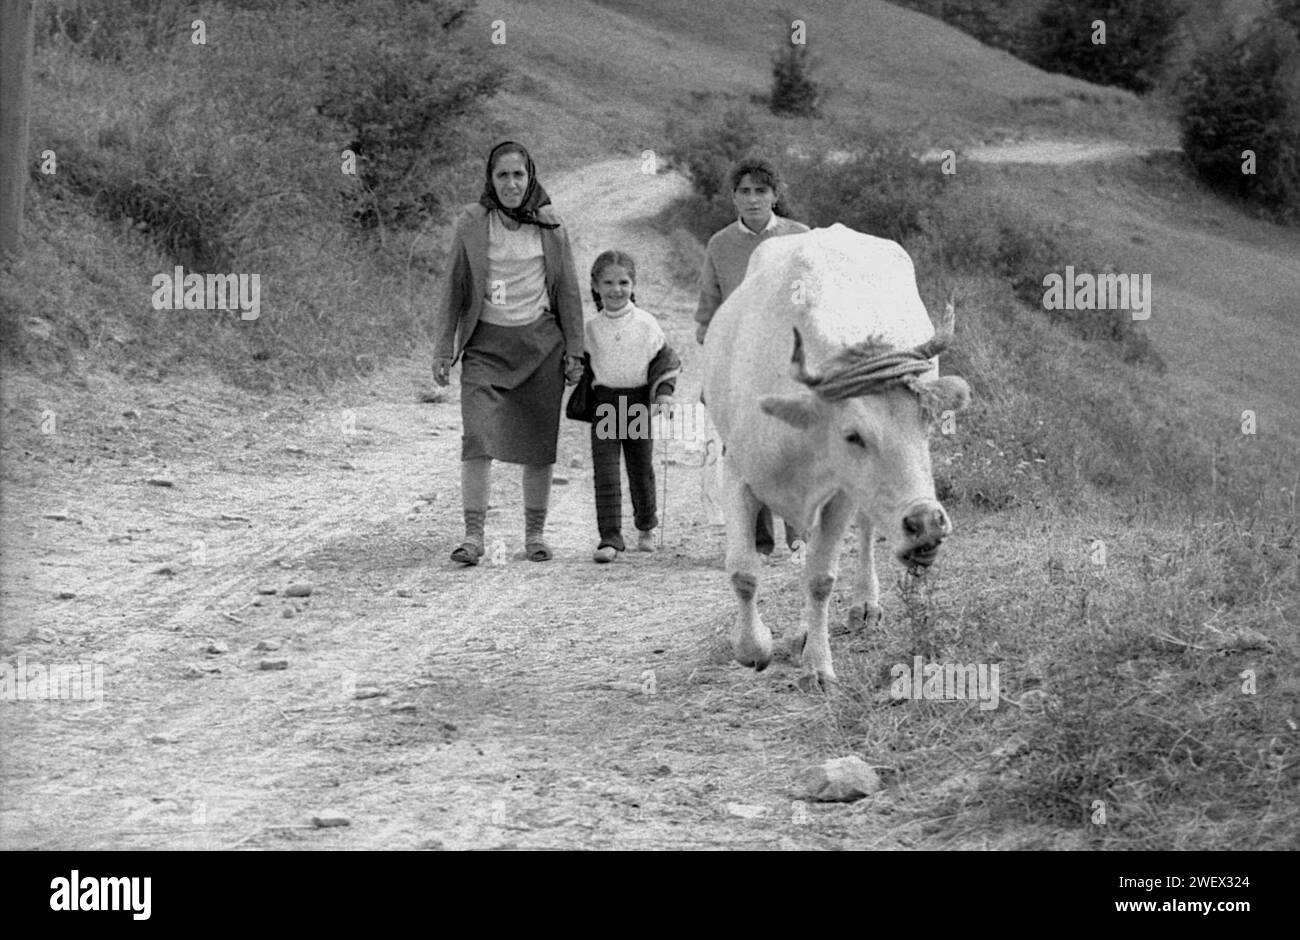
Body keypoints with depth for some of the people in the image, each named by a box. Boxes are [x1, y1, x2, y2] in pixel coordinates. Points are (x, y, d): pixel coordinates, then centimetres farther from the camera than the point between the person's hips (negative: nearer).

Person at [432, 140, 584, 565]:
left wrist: (573, 351, 7)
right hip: (485, 343, -2)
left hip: (540, 343, 2)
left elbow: (567, 291, 10)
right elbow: (453, 290, 4)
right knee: (478, 438, -14)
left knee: (539, 443, 4)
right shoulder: (471, 224, 1)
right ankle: (473, 535, -13)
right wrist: (443, 349, 1)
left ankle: (535, 534, 16)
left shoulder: (551, 227, 5)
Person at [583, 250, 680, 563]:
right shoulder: (591, 329, 2)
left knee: (641, 469, 12)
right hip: (604, 405, 0)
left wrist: (664, 392, -9)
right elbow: (583, 364, 12)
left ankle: (646, 525, 35)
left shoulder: (646, 325, -1)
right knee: (605, 473, -8)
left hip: (638, 402, 0)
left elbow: (666, 360, 4)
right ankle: (610, 538, -9)